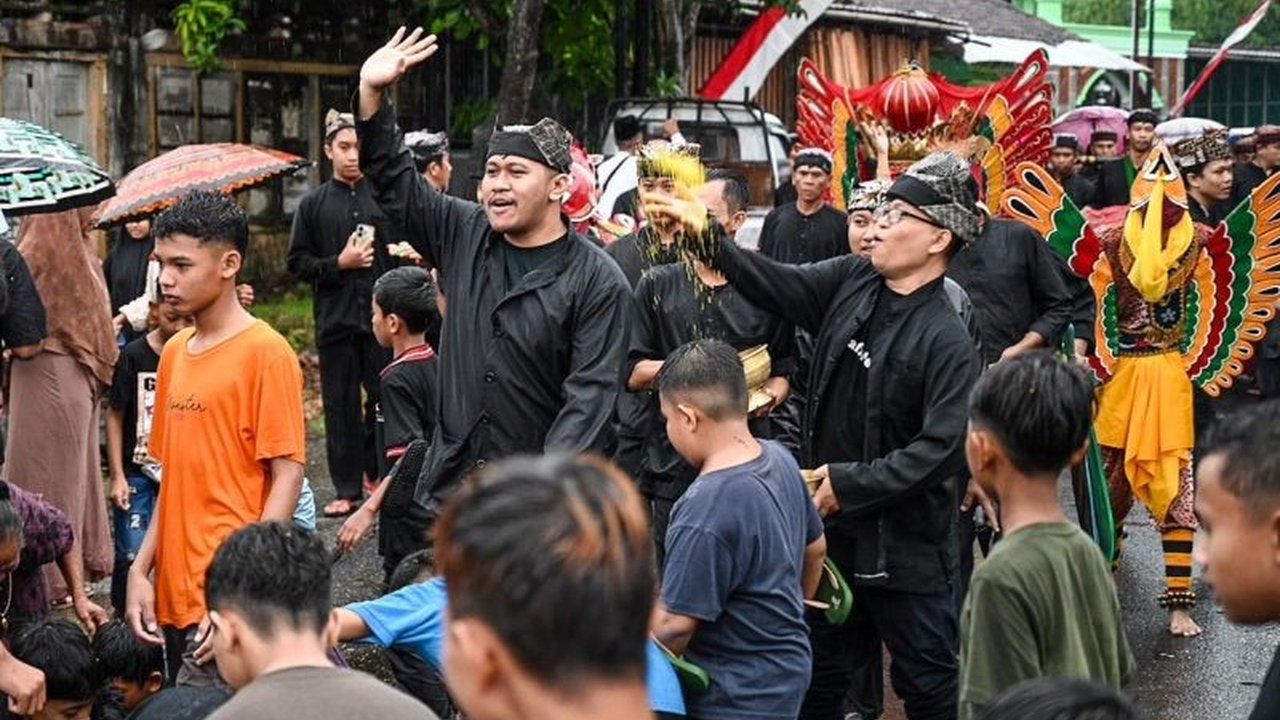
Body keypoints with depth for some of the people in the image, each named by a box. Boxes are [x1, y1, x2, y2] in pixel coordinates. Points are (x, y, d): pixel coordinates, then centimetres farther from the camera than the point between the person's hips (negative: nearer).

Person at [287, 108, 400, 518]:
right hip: (335, 319, 1)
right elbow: (298, 262, 5)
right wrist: (339, 263, -8)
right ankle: (347, 488, 11)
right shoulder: (314, 205, 7)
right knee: (341, 405, 5)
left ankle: (375, 471, 18)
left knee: (386, 397, 0)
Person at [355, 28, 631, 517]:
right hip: (450, 484, 5)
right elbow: (394, 180, 11)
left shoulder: (596, 281, -8)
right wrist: (372, 93, -2)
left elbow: (591, 393, -13)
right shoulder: (463, 236, 8)